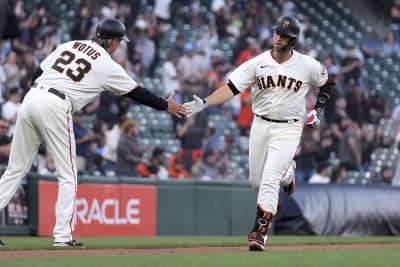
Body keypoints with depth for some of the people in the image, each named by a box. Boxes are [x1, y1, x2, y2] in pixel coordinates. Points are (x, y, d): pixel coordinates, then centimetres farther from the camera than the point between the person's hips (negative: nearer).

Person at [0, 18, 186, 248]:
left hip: (31, 97, 6)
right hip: (55, 108, -6)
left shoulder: (69, 45, 20)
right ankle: (63, 236, -1)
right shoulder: (107, 65, 5)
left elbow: (37, 75, 18)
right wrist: (166, 106, 27)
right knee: (68, 175, 5)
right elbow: (136, 92, 14)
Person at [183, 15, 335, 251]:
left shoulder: (308, 65, -5)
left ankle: (260, 232, -14)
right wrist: (203, 103, -25)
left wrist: (318, 110, 1)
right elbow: (231, 88, -12)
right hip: (260, 125, 3)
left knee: (269, 182, -17)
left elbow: (327, 84, 14)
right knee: (257, 182, 11)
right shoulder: (257, 63, -5)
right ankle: (287, 173, 45)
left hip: (288, 129, -3)